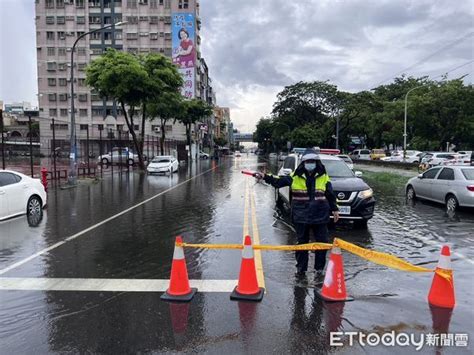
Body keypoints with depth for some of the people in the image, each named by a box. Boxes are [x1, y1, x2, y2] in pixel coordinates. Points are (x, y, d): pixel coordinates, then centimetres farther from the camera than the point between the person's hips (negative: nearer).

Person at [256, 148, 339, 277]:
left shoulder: (324, 177, 4)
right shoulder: (295, 176, 0)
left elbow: (330, 195, 9)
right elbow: (279, 182, -1)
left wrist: (334, 209, 8)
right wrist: (265, 177, -12)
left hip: (320, 216, 1)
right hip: (301, 217, 0)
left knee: (321, 242, 6)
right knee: (302, 242, 9)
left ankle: (319, 268, 22)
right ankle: (301, 268, 21)